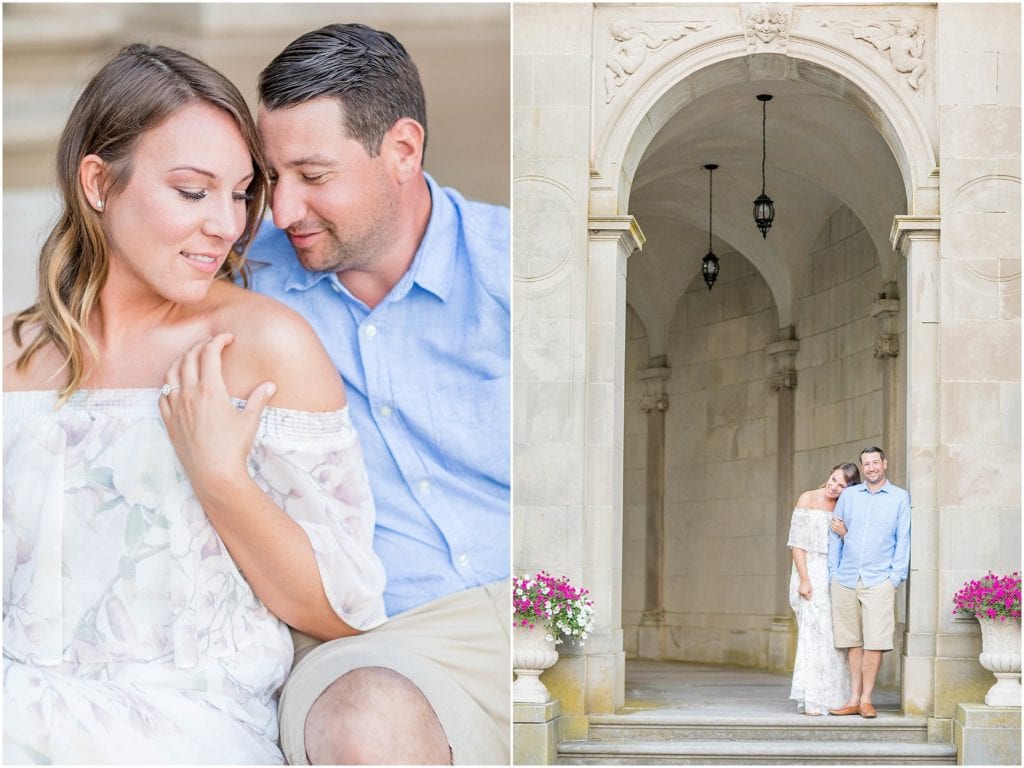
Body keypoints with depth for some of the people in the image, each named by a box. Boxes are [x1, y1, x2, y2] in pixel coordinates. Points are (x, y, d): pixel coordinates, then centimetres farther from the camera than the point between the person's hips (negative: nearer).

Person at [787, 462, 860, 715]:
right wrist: (804, 580, -12)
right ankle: (812, 701, -8)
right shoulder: (808, 499, 0)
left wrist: (845, 533, -12)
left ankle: (832, 697, 8)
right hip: (812, 574, -4)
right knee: (815, 633, -9)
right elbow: (797, 543, -4)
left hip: (835, 577, 4)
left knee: (835, 636, 1)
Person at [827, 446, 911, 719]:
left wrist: (896, 576, -4)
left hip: (878, 580, -3)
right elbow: (835, 535, 15)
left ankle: (866, 699, -2)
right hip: (845, 580, 3)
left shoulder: (900, 498, 6)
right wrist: (833, 572, 8)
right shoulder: (848, 495, 12)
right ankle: (854, 699, 10)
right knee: (853, 642, 5)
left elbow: (903, 540, 4)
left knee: (875, 642, -9)